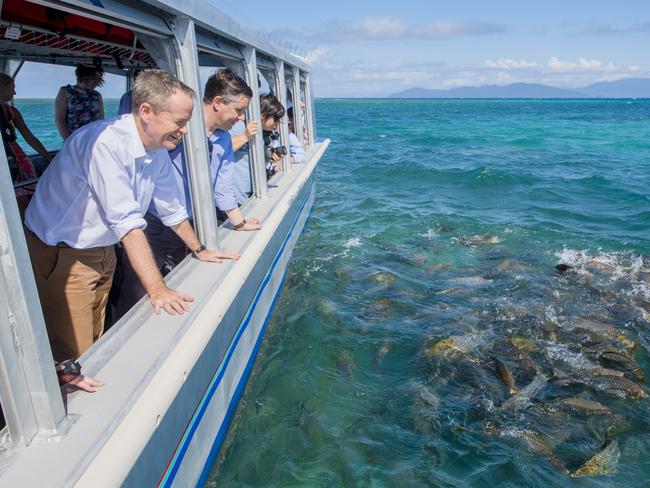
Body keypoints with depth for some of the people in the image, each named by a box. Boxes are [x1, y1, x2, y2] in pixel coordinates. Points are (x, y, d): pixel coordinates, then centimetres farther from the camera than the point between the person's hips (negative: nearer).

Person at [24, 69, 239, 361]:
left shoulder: (158, 152, -3)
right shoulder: (105, 143, -28)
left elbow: (171, 208, 10)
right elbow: (126, 222, -32)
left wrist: (199, 250, 16)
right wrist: (157, 289, -33)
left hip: (103, 252, 8)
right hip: (59, 255, -8)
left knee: (100, 344, 17)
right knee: (76, 356, -3)